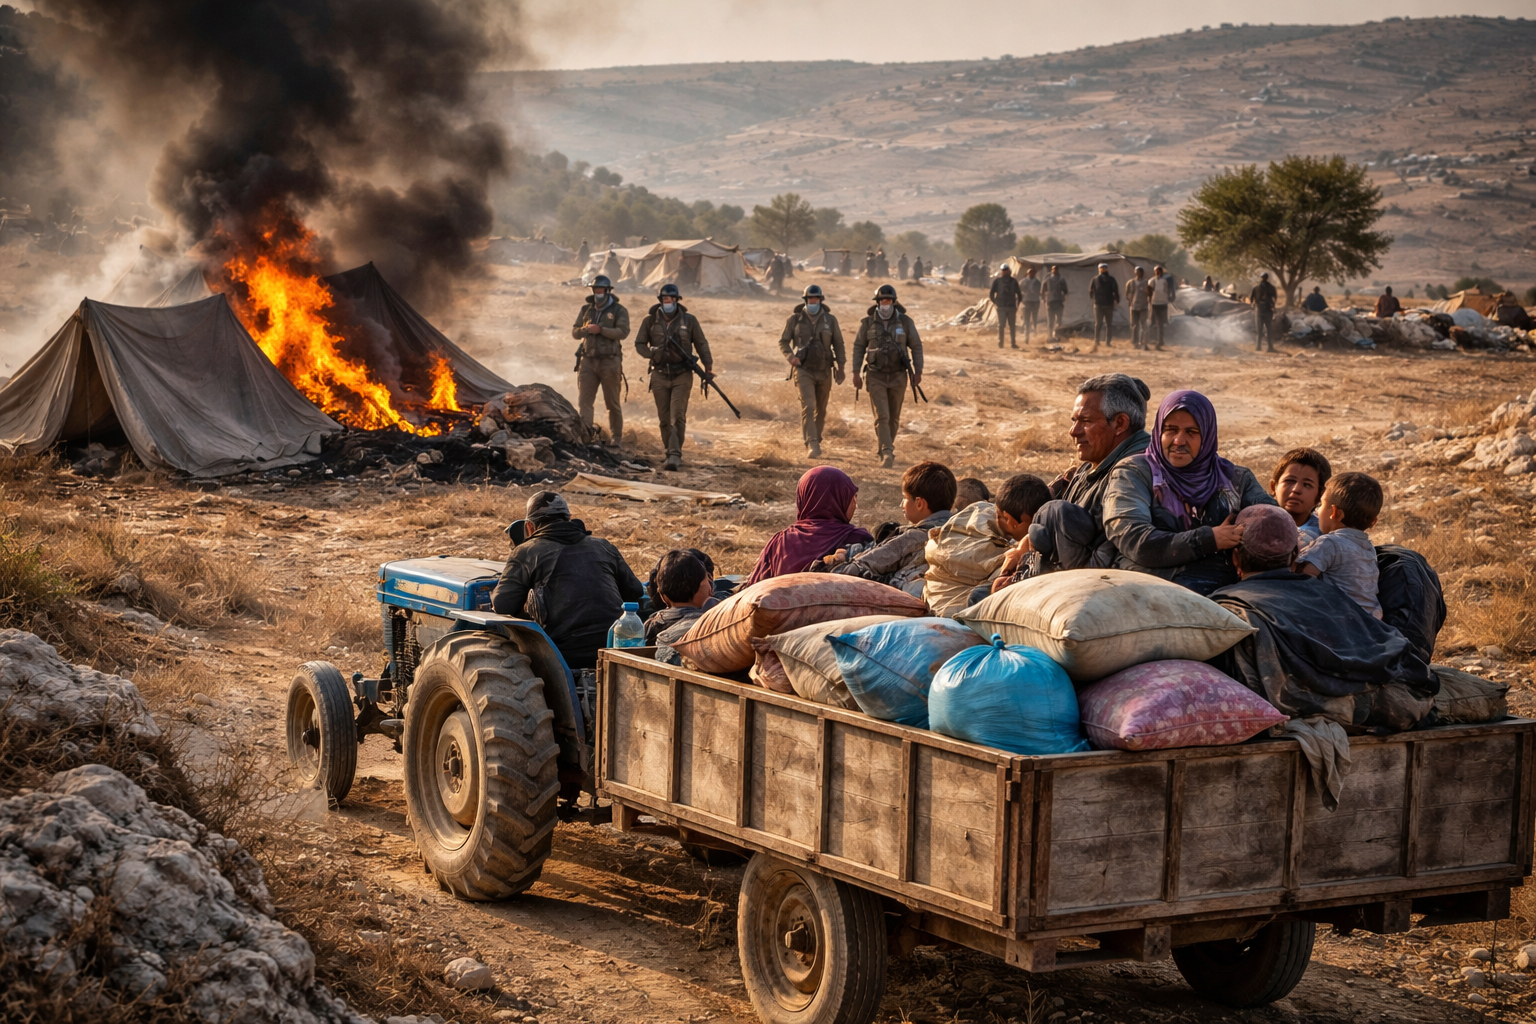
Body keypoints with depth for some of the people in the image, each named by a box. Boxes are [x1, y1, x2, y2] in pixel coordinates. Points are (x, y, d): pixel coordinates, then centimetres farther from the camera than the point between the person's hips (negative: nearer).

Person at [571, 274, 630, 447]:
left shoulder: (619, 311, 0)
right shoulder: (586, 309, 13)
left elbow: (623, 332, -14)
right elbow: (574, 332, 10)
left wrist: (601, 330, -22)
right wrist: (586, 329, -11)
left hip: (609, 361, -4)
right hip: (588, 361, 4)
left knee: (613, 403, 5)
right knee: (584, 400, -9)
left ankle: (616, 437, 13)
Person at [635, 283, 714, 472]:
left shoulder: (689, 320, -1)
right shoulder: (650, 320, 1)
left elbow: (701, 344, 4)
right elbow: (639, 344, 7)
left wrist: (708, 366, -5)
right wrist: (652, 353, -13)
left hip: (682, 376, -2)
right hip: (660, 376, 2)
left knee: (677, 416, -13)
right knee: (665, 419, 5)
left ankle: (675, 455, -17)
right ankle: (671, 454, 15)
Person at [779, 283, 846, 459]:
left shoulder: (830, 320, 4)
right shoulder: (795, 319, -1)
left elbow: (838, 344, 10)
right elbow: (783, 341, 6)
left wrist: (840, 366, 4)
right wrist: (791, 356, -12)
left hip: (824, 371, 3)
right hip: (803, 370, -3)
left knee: (821, 410, 10)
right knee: (808, 406, -17)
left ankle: (816, 441, 26)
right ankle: (812, 445, -22)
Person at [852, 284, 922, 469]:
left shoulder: (905, 322, -2)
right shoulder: (868, 323, -2)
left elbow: (916, 346, 4)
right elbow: (858, 347, 5)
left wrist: (918, 371, -1)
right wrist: (856, 372, 0)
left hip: (898, 377, 1)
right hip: (875, 376, -1)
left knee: (894, 417, 10)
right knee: (882, 416, -12)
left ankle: (886, 448, 28)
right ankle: (887, 454, -17)